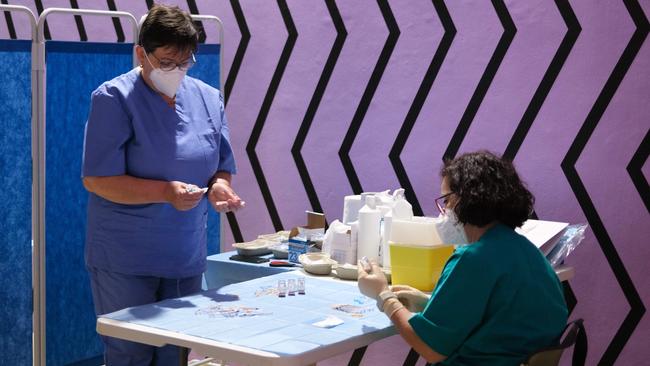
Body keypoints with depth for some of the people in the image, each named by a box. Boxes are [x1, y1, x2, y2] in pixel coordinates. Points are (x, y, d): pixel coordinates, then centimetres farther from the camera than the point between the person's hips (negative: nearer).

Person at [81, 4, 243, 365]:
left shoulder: (208, 99, 7)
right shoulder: (114, 99, -11)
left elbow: (221, 166, 13)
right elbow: (96, 180, -16)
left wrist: (219, 186, -12)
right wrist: (165, 192, -27)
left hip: (187, 256, 6)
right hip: (125, 260, -5)